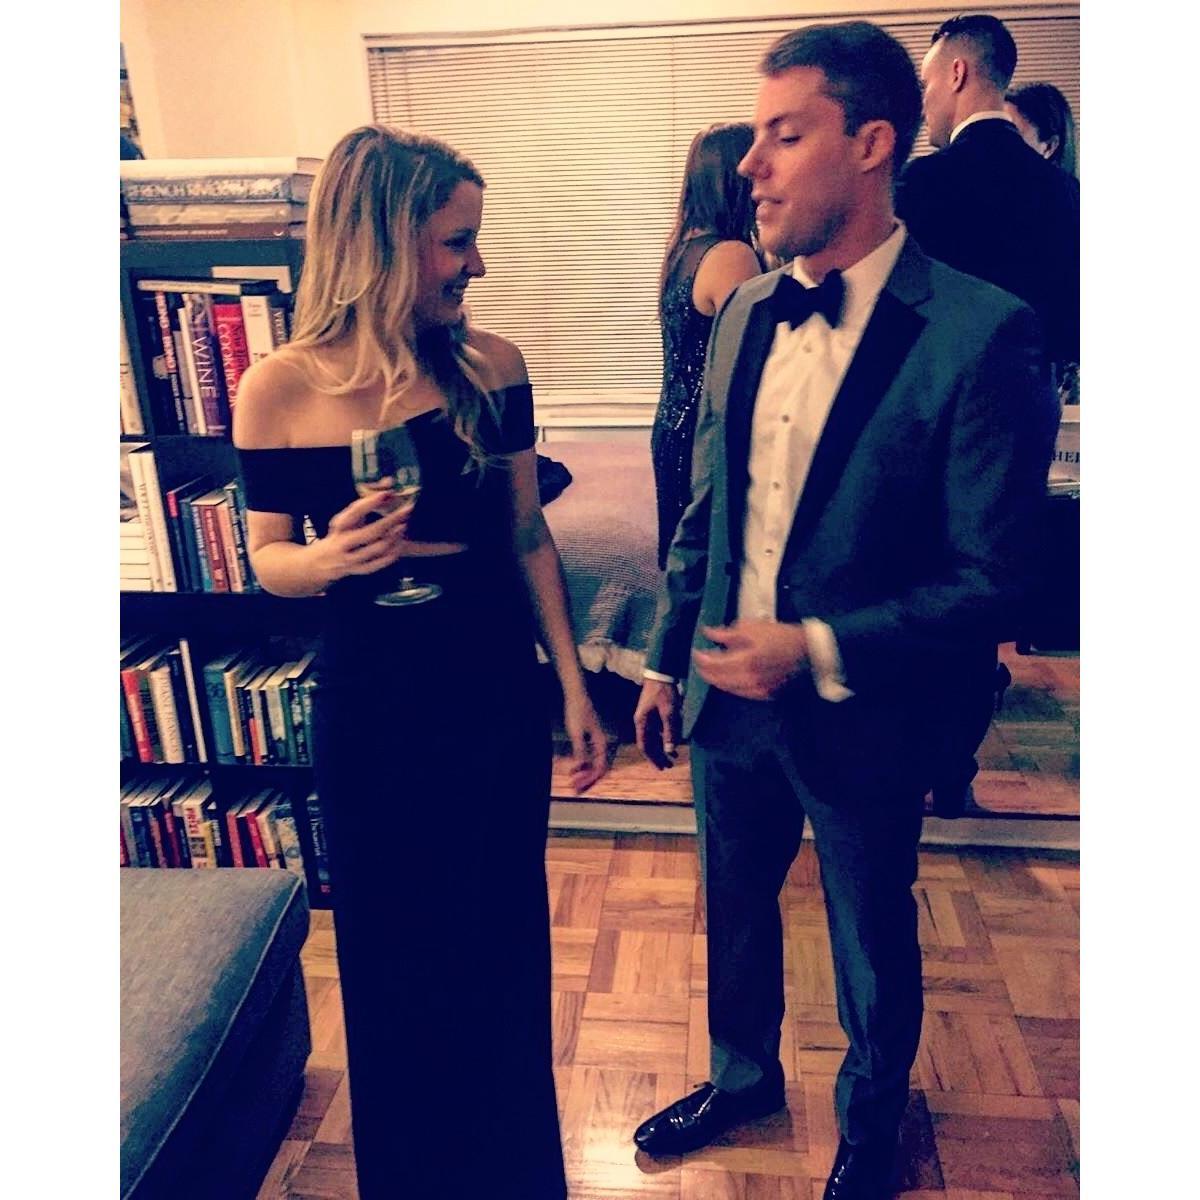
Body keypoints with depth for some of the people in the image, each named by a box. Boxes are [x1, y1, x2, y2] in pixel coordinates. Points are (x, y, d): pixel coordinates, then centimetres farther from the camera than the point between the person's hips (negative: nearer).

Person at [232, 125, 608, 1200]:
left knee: (506, 934, 18)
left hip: (498, 688, 2)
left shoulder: (492, 364, -6)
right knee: (395, 948, 17)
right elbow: (269, 560, -1)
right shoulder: (280, 391, -10)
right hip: (372, 702, -1)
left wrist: (574, 689, 1)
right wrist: (329, 560, -25)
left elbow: (527, 537, 0)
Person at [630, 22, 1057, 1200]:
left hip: (860, 717, -5)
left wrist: (820, 651, -21)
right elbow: (704, 512, 7)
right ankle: (743, 1075, 54)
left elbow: (987, 577, -16)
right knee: (734, 907, 24)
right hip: (729, 695, 5)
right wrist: (665, 660, 9)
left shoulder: (978, 332, -18)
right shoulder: (744, 314, 1)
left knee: (872, 944, 20)